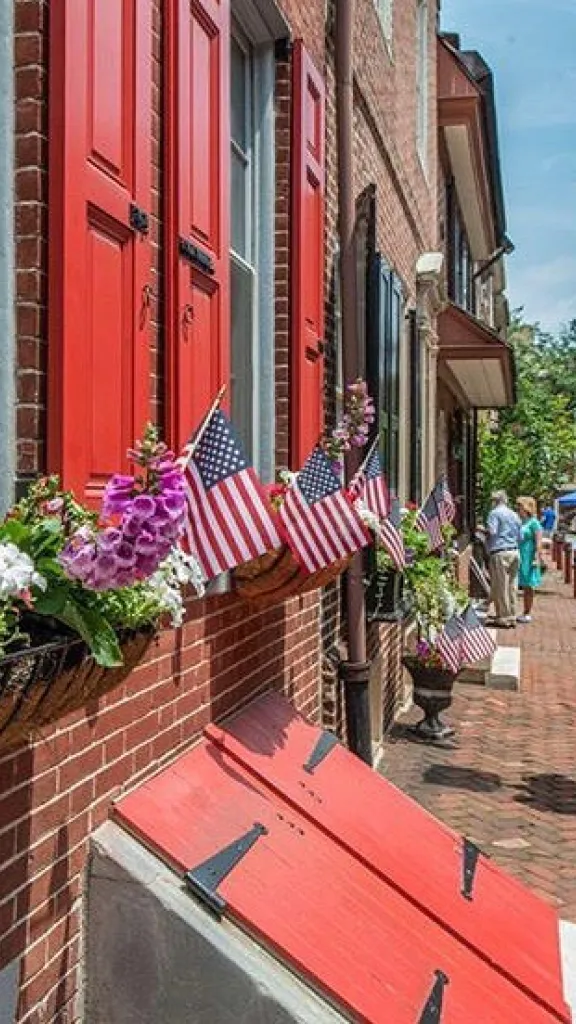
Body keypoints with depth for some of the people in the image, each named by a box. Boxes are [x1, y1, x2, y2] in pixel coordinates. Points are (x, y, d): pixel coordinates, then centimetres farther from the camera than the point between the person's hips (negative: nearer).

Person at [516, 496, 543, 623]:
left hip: (529, 557, -7)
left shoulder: (533, 523, -8)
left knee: (528, 586, -1)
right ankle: (525, 613, 17)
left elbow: (538, 542, -13)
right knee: (524, 586, 11)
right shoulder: (519, 522, 13)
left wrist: (537, 558, -20)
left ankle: (528, 614, 5)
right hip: (519, 557, 7)